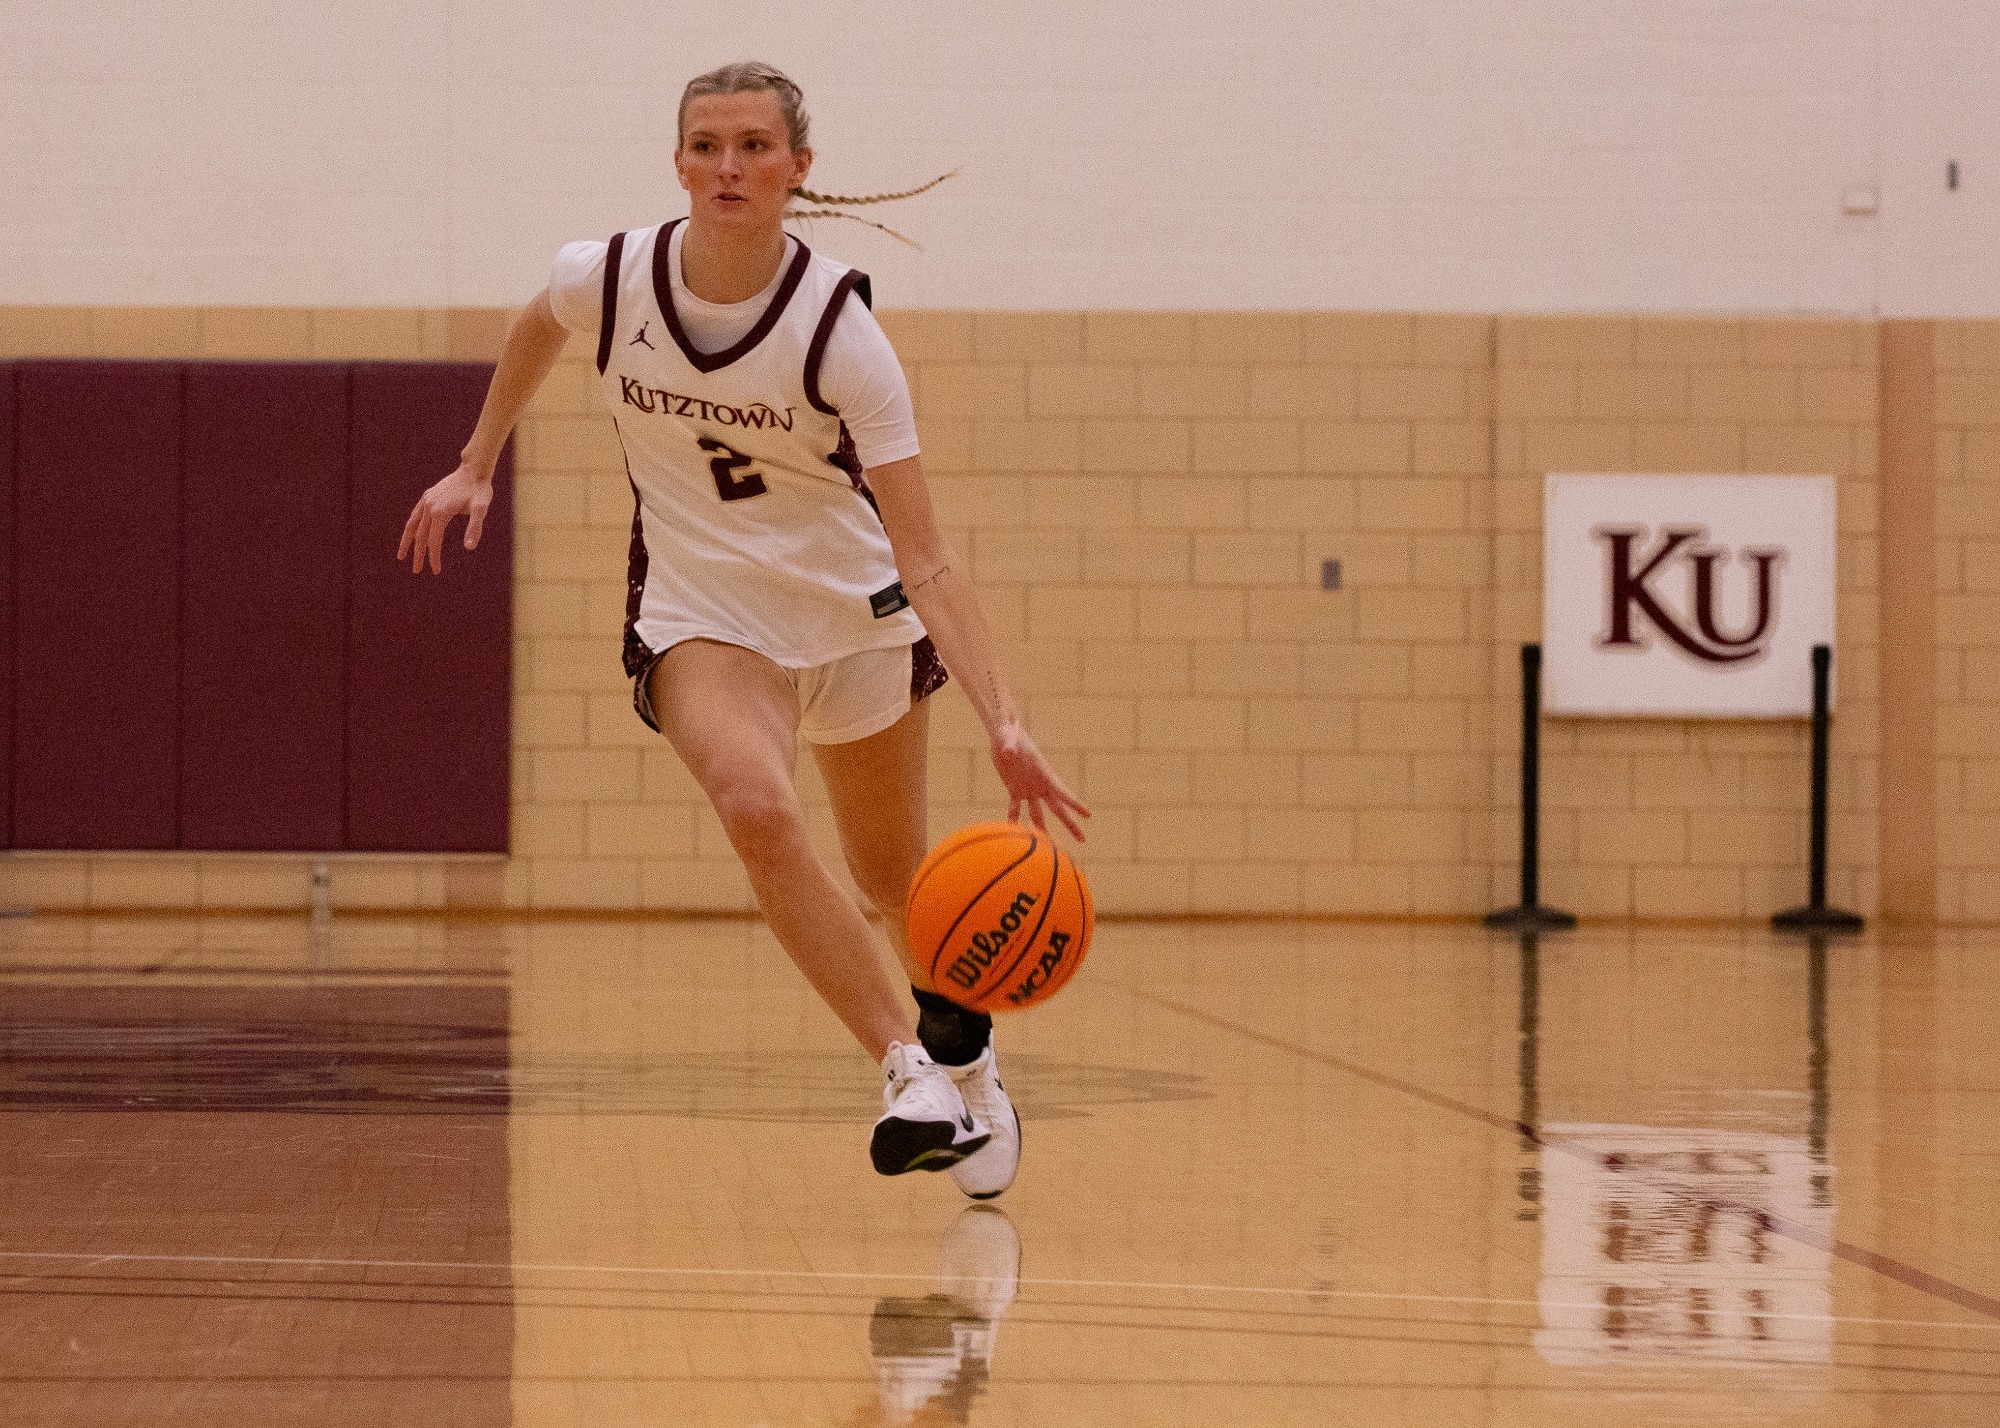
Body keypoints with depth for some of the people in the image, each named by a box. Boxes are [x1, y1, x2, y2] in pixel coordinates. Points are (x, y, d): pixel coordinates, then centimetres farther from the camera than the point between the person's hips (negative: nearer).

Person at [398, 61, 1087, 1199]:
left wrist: (1006, 726, -40)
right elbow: (536, 331, 11)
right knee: (756, 806, -31)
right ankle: (910, 1074, -27)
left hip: (858, 615, 0)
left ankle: (968, 1063, 46)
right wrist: (477, 468, 16)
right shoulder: (608, 281, -18)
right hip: (703, 618, 1)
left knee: (891, 878, 16)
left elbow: (926, 561, -29)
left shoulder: (837, 328, -26)